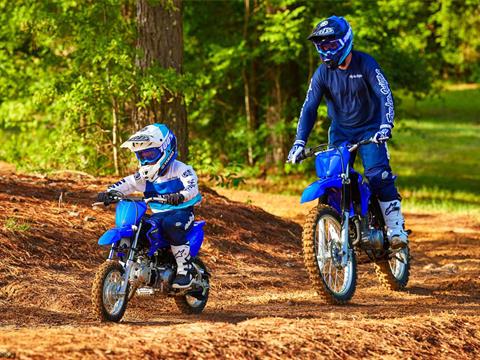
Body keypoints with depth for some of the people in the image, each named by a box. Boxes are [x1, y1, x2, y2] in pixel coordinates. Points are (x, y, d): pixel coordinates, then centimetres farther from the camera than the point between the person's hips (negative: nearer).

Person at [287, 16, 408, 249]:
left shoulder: (366, 64, -14)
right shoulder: (323, 73, -4)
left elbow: (384, 95, -21)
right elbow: (309, 108, -4)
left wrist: (386, 125, -38)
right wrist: (299, 142, -15)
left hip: (370, 130, -4)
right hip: (340, 131, 4)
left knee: (379, 175, -21)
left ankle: (396, 229, -17)